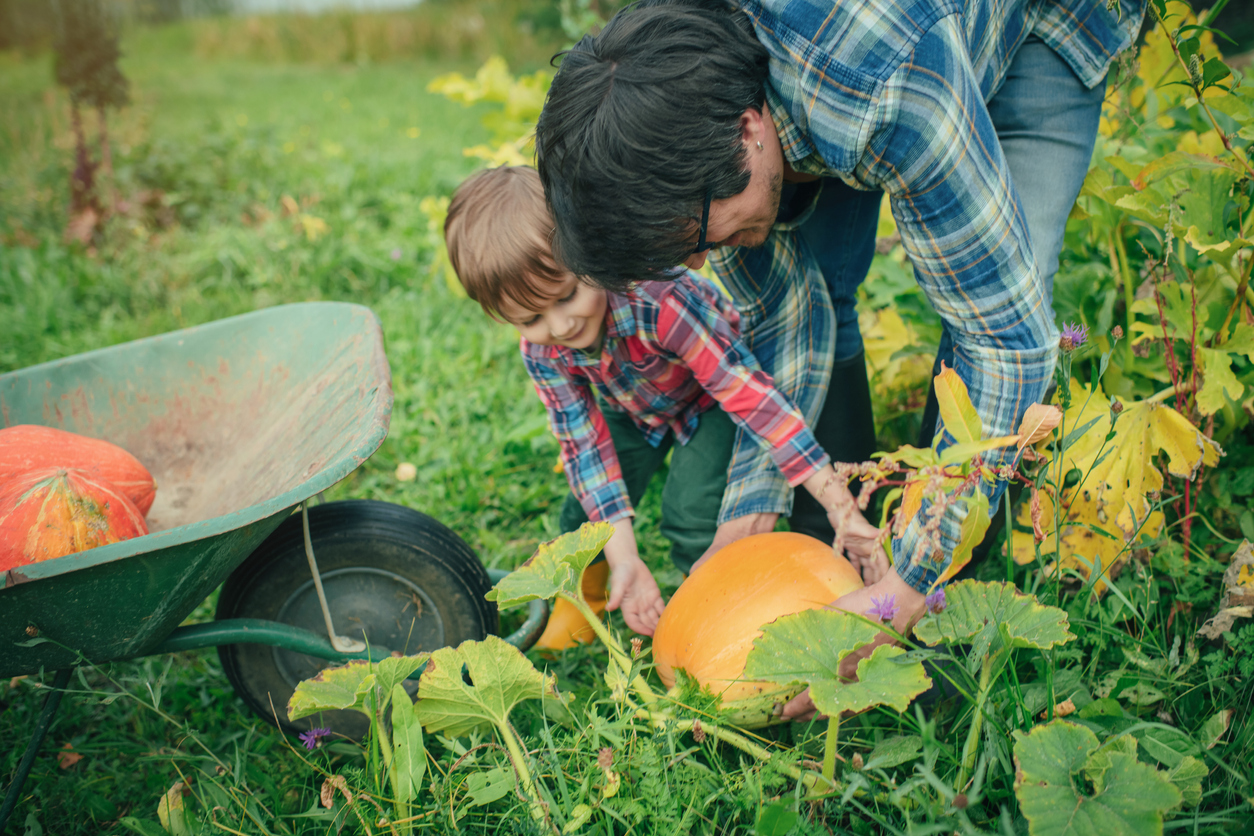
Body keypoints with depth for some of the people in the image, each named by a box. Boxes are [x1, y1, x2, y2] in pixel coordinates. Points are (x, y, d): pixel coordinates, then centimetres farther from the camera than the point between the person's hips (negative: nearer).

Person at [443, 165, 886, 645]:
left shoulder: (656, 300, -45)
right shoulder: (539, 351, -26)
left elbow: (750, 394, -45)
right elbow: (584, 443, -21)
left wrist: (842, 509, -47)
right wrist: (624, 560, -29)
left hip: (710, 398, -4)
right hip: (635, 411, 5)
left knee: (692, 515, -21)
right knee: (587, 513, 0)